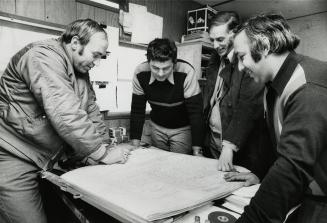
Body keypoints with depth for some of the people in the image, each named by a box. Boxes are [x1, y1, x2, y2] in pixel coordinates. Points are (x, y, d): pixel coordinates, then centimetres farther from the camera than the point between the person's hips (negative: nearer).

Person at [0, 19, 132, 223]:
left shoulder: (80, 70, 8)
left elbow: (91, 110, 8)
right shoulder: (44, 56, -19)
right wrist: (103, 153, -23)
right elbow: (64, 114, -29)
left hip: (44, 160, 8)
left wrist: (103, 144, -4)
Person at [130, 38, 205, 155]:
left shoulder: (186, 72, -28)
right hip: (157, 127, 3)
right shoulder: (140, 73, -19)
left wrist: (197, 151, -23)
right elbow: (137, 110, -9)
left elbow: (195, 112, -23)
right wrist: (135, 146, -10)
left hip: (183, 129, -2)